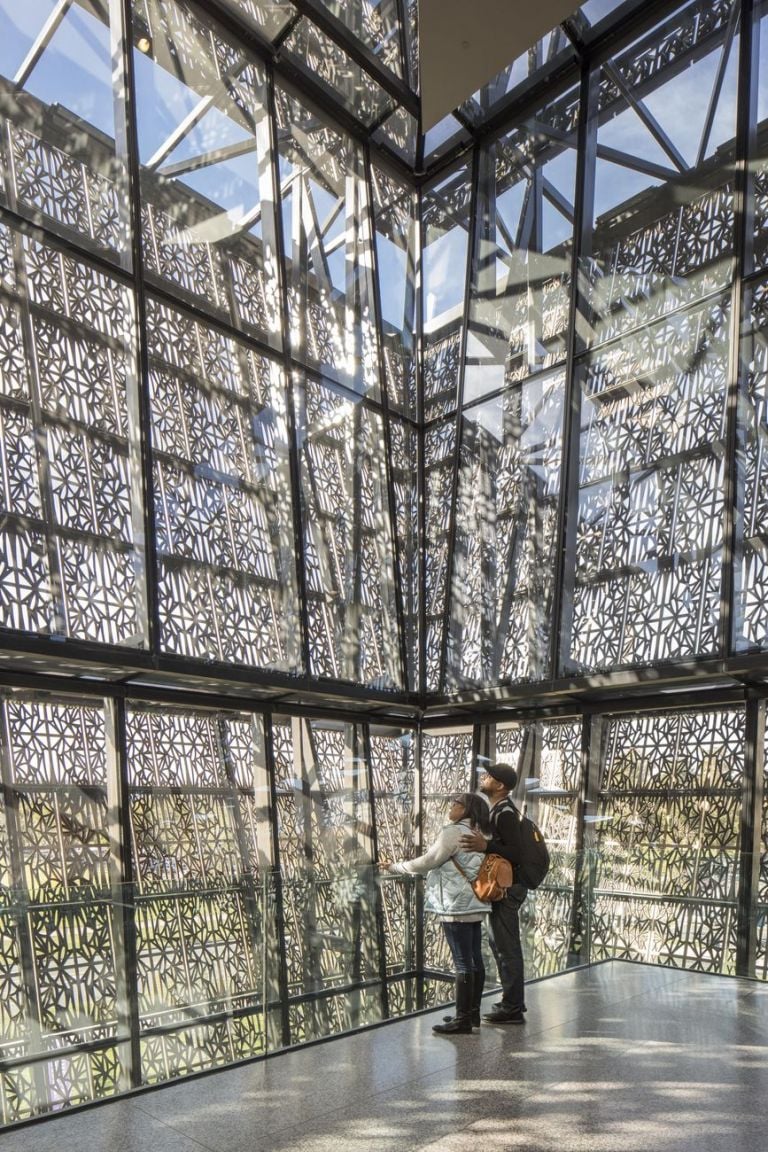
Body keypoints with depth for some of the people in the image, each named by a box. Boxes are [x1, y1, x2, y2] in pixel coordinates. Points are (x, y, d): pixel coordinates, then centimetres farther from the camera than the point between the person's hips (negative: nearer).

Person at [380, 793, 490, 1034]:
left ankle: (463, 1018, 0)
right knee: (474, 960, 12)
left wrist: (395, 866, 1)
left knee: (463, 963, -5)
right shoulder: (479, 835, 12)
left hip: (457, 906, -9)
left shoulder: (453, 832, -13)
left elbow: (428, 861, -10)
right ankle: (473, 1012, 20)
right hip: (474, 905, 9)